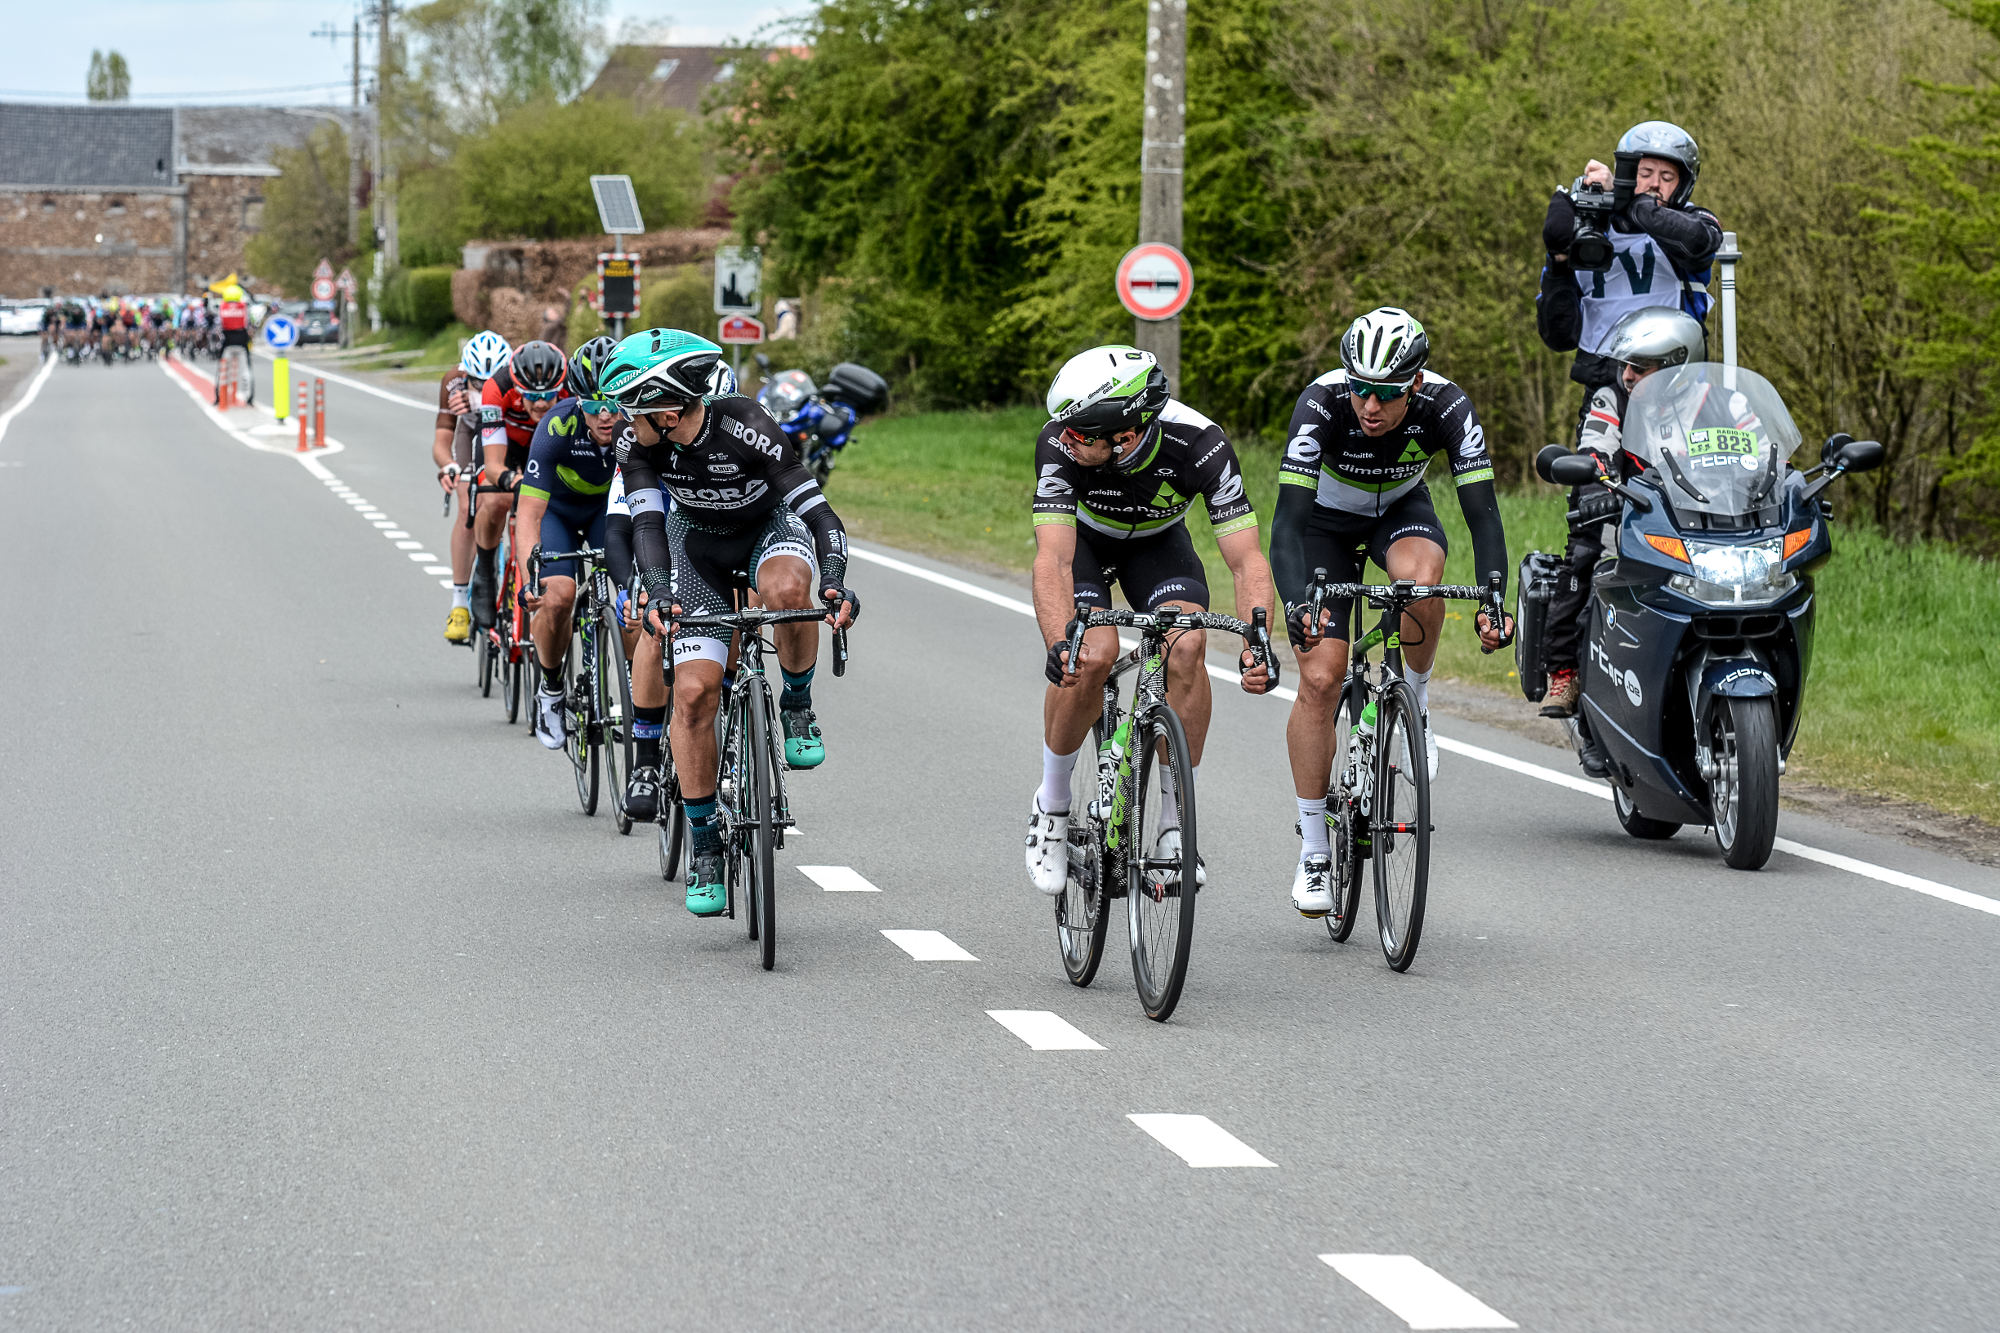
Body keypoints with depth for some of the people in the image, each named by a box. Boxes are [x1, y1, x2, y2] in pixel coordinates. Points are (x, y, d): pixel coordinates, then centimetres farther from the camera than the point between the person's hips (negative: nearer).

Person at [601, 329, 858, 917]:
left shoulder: (745, 428, -34)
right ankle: (704, 845, 0)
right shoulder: (638, 445, -24)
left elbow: (820, 513, -35)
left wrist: (835, 583, -51)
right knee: (694, 692, -12)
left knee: (786, 590, -40)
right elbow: (647, 524, -30)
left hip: (771, 527, -2)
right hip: (699, 543, 3)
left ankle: (797, 709, -11)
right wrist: (657, 595, -48)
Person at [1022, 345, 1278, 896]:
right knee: (1092, 656, -27)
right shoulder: (1060, 444, -37)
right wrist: (1059, 645, -57)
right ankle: (1051, 805, -2)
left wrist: (1257, 646, -50)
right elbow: (1053, 561, -40)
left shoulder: (1200, 445, -36)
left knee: (1187, 647, -26)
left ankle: (1177, 826, -13)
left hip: (1158, 542, 1)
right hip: (1084, 539, -1)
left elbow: (1247, 561, -35)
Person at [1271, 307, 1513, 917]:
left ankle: (1415, 703, -8)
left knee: (1421, 577, -36)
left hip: (1400, 509, 1)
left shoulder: (1446, 406, -31)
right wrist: (1296, 604, -55)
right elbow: (1288, 518, -39)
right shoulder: (1322, 402, -35)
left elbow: (1483, 512, -33)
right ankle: (1313, 852, -1)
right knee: (1320, 676, -12)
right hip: (1326, 518, -1)